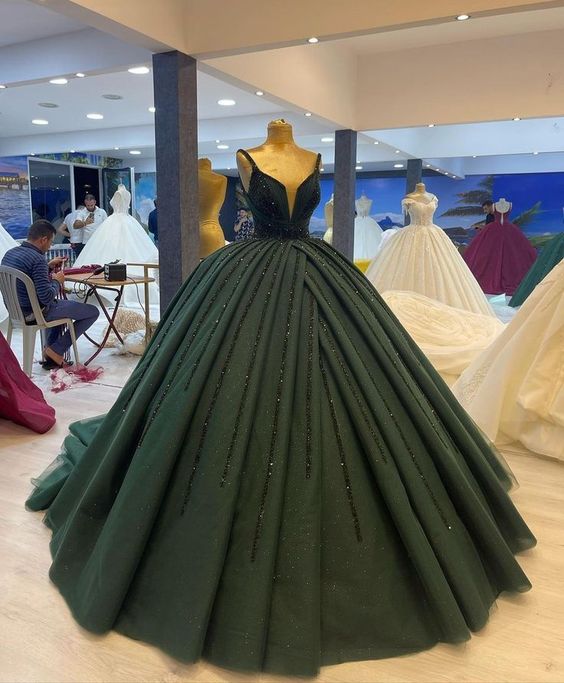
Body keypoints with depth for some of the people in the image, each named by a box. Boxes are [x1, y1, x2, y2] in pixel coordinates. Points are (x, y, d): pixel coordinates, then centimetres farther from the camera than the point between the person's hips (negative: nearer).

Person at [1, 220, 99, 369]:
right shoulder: (37, 259, -24)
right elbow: (47, 297, -28)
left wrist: (48, 266, 16)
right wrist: (57, 281, -9)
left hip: (15, 310, 10)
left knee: (61, 304, 37)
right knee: (93, 312, -2)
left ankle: (51, 356, 29)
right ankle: (56, 350, 4)